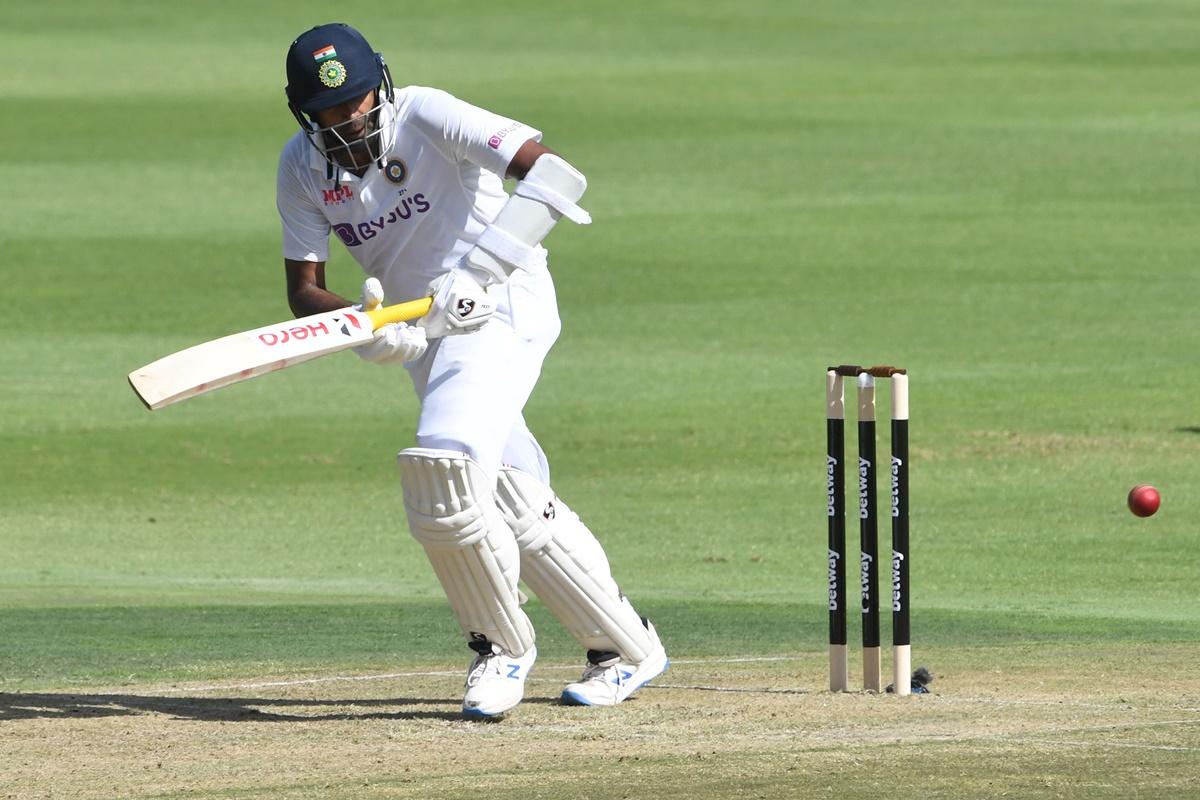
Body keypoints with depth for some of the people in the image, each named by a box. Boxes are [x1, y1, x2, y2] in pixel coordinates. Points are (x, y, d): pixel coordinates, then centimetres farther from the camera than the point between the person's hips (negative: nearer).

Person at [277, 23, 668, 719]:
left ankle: (503, 646, -6)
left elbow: (556, 174, -32)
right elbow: (303, 292, -1)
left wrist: (477, 270, -41)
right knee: (516, 505, 6)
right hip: (426, 335, 7)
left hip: (503, 304, -7)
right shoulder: (303, 168, -2)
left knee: (445, 467, -24)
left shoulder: (428, 117, -21)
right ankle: (627, 648, 20)